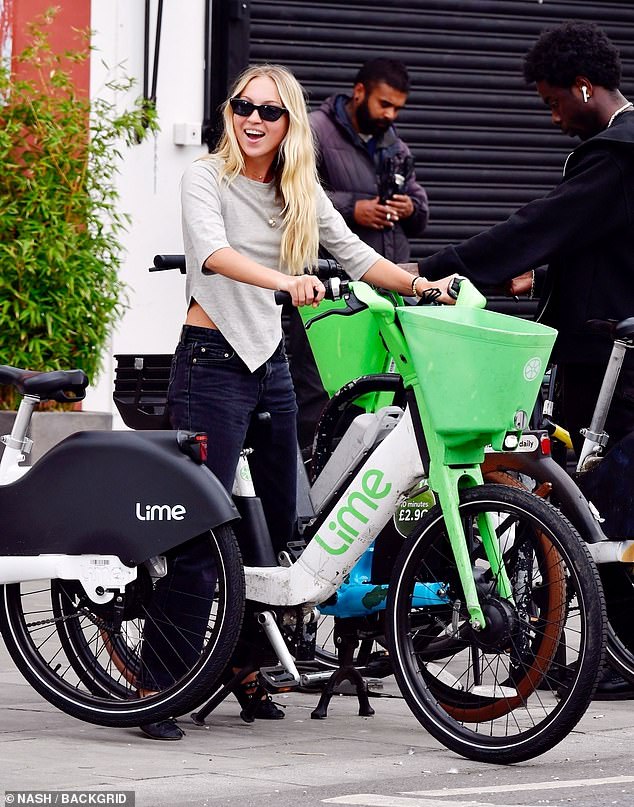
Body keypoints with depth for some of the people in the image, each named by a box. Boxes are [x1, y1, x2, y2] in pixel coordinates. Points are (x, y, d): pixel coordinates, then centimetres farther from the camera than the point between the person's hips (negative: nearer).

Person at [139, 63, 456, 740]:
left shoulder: (301, 193, 11)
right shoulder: (206, 177, -8)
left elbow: (355, 254, 11)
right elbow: (213, 252, -26)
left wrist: (419, 284, -6)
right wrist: (286, 281, -42)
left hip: (270, 364, 7)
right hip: (211, 361, -7)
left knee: (278, 524, 9)